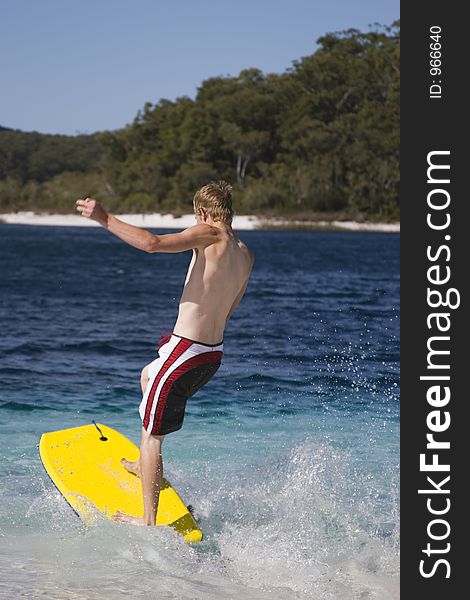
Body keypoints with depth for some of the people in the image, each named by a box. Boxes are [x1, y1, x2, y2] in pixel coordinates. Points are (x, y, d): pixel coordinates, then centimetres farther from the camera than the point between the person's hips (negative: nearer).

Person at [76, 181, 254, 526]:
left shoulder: (211, 235, -13)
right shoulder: (246, 255, 9)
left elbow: (152, 243, -26)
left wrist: (105, 219, -18)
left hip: (186, 352, -9)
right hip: (214, 355, 9)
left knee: (151, 433, 1)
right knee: (148, 375, 35)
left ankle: (149, 520, 2)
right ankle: (147, 467, 41)